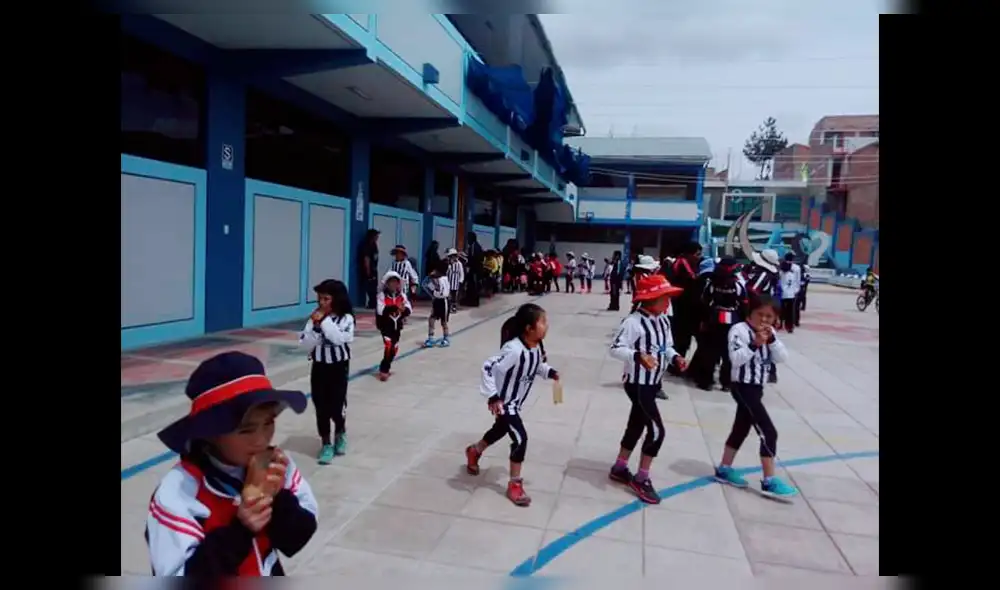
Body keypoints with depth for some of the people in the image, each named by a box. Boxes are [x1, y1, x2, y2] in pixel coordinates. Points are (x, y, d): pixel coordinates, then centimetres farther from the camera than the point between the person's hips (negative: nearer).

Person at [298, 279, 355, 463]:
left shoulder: (346, 318, -11)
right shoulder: (315, 318, -3)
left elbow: (339, 338, -28)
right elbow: (305, 345, -6)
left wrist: (325, 321, -26)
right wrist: (316, 326, -18)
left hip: (339, 367, -3)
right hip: (319, 367, 3)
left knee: (336, 405, 3)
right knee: (321, 406, 7)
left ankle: (340, 432, 34)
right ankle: (325, 443, 23)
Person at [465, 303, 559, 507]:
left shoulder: (536, 347, -8)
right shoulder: (514, 350, -35)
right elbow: (488, 367, -33)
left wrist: (550, 372, -6)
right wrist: (493, 397, -31)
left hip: (516, 402, 9)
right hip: (503, 402, -9)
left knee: (500, 430, 28)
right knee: (520, 438, -12)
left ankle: (474, 451, 56)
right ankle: (515, 485, 6)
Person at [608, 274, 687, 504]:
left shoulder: (663, 321, 5)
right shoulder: (634, 321, -22)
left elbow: (666, 347, 15)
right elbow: (615, 348, -24)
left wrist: (675, 357, -5)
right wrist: (638, 356, -39)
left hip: (653, 382, 9)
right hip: (637, 383, -9)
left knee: (636, 425, 18)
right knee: (656, 430, -8)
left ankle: (619, 468, 35)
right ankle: (641, 478, 10)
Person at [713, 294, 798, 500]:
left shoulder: (769, 333, 9)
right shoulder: (740, 330, -15)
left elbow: (782, 357, -1)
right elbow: (736, 358, -25)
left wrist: (772, 340, -15)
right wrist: (754, 344, -34)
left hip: (757, 387, 9)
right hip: (743, 387, -9)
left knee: (741, 428, 17)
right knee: (768, 431, -11)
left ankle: (724, 469, 30)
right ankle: (770, 481, -4)